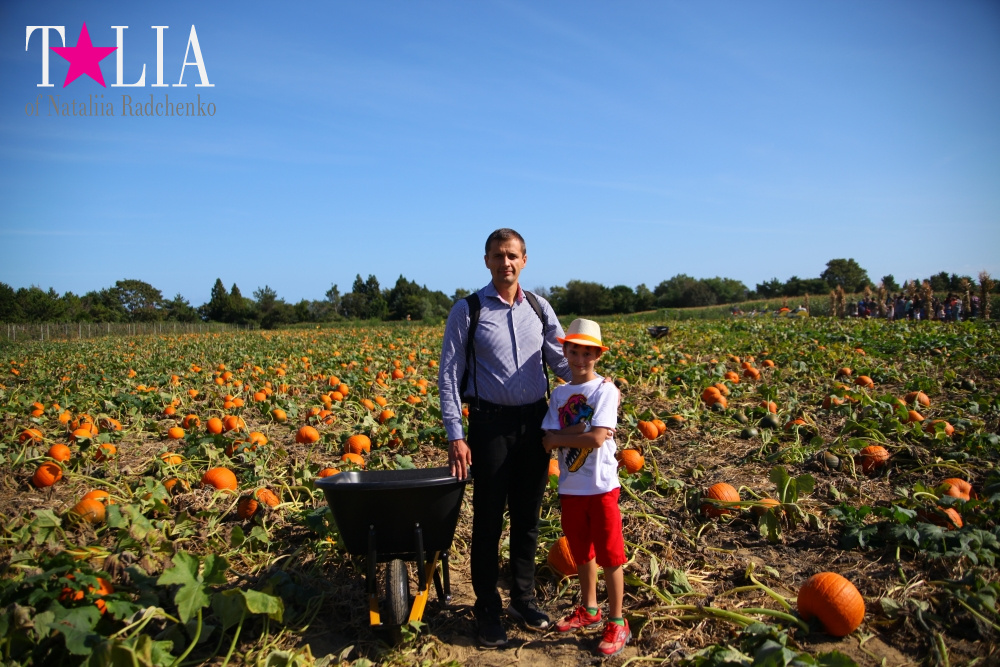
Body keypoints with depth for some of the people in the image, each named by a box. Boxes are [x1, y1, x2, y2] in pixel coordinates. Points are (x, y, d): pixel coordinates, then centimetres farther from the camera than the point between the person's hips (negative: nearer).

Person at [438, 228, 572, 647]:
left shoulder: (539, 308, 6)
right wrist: (455, 436, -12)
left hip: (535, 421, 4)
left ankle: (523, 597, 32)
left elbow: (561, 359, 4)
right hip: (491, 423, -3)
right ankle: (487, 609, 21)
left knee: (527, 515, 15)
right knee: (488, 519, 5)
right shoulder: (467, 311, -4)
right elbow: (449, 375, -5)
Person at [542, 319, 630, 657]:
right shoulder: (559, 394, 5)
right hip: (570, 487, 5)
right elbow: (548, 441, -4)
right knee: (582, 551, 19)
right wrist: (579, 430, -18)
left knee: (610, 554, 4)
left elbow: (597, 439, -21)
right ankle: (588, 609, 38)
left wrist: (562, 435, -9)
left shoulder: (605, 391, -10)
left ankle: (617, 623, 18)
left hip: (601, 486, -5)